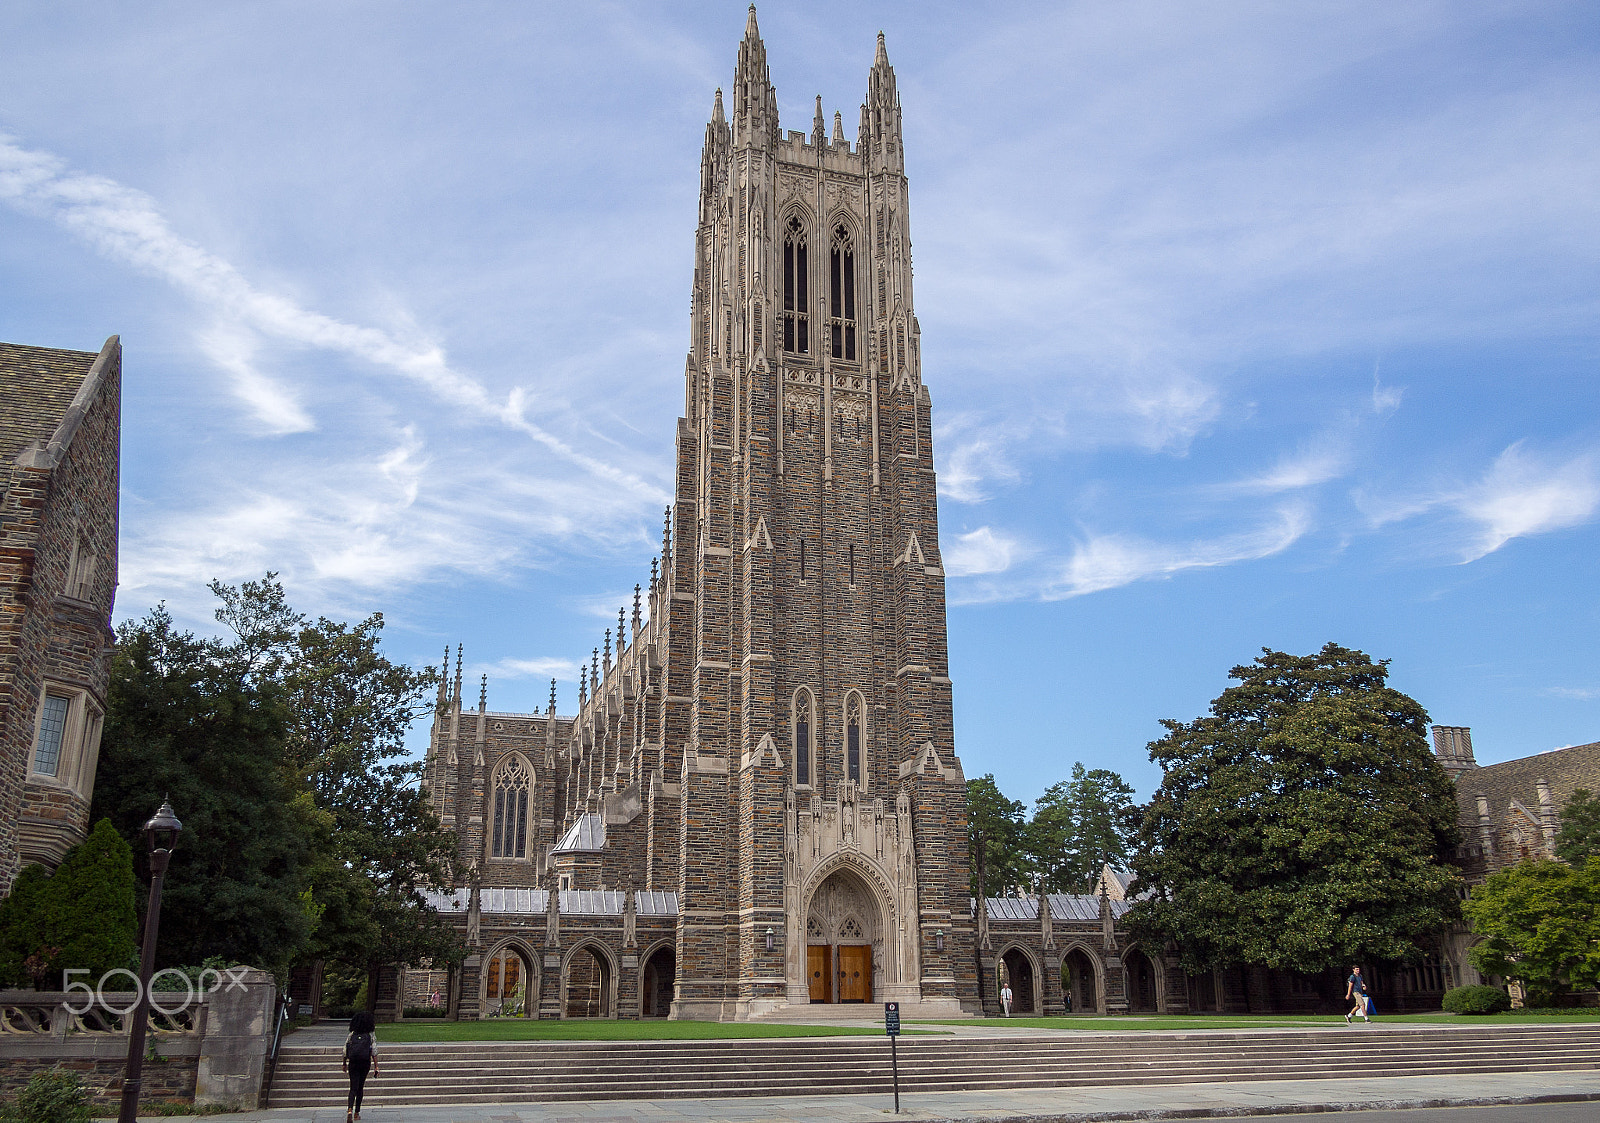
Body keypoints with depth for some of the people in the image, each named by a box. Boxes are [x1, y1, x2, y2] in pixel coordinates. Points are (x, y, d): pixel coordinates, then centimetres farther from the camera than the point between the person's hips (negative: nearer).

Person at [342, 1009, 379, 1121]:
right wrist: (376, 1067, -4)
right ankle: (357, 1113, 21)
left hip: (353, 1063, 0)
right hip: (365, 1063, 0)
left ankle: (350, 1110, -25)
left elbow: (345, 1051, 4)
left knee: (353, 1088, -1)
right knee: (360, 1088, 16)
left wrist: (344, 1064, 18)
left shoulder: (351, 1035, 2)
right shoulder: (371, 1035, -2)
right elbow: (374, 1052, -6)